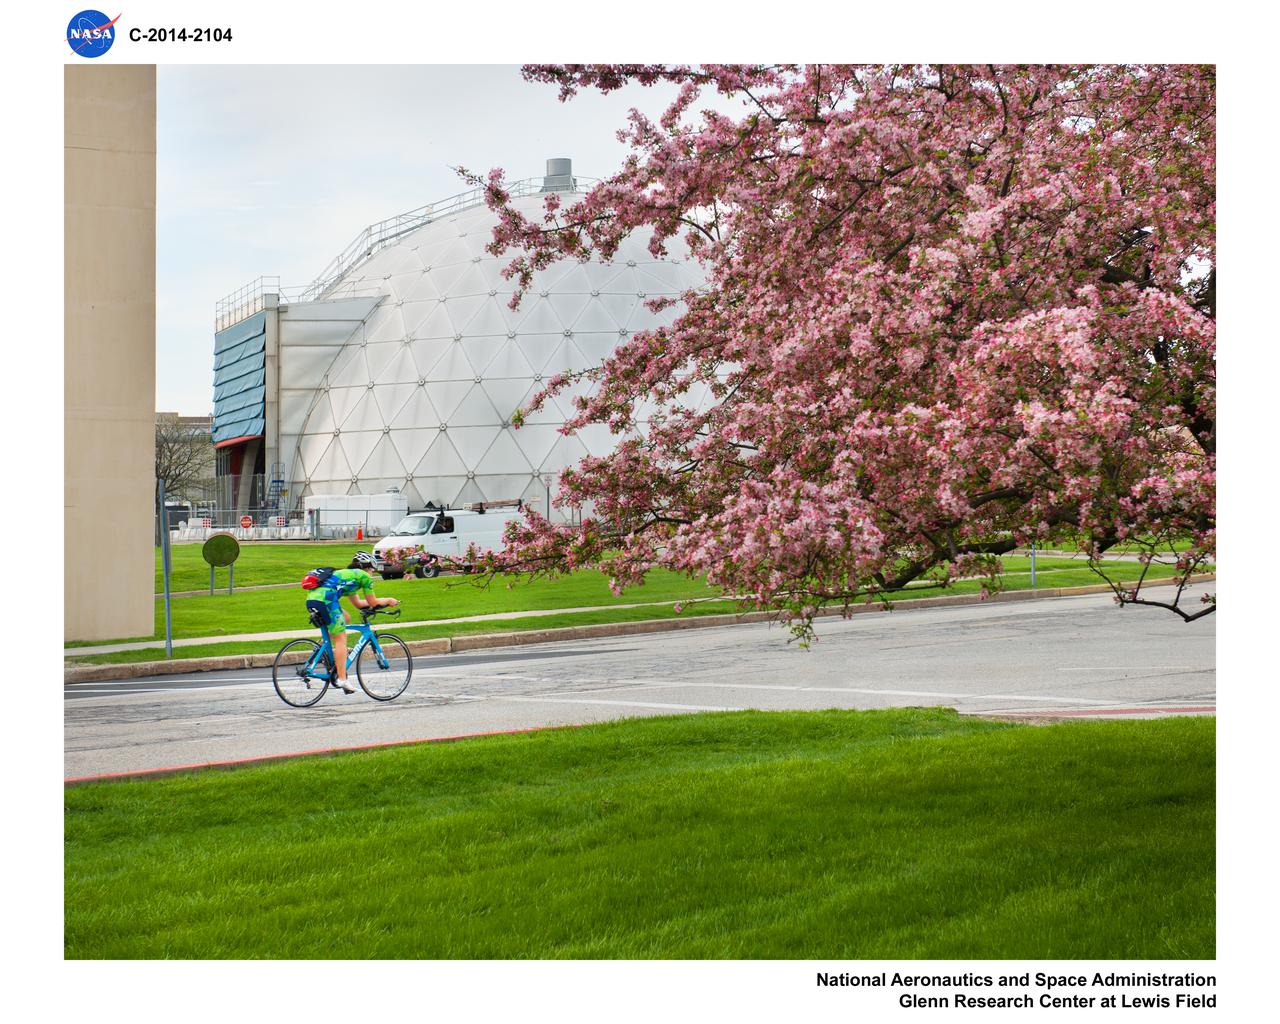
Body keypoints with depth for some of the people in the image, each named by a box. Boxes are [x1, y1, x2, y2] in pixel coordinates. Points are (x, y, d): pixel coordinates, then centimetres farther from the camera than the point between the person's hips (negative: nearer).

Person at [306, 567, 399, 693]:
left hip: (312, 600, 8)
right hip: (326, 601, -8)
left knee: (346, 618, 28)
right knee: (341, 639, -3)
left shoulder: (348, 574, 36)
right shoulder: (365, 576, 12)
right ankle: (342, 680, -6)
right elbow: (372, 603, 16)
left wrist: (383, 602, 47)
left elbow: (358, 603, 42)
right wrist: (388, 600, 33)